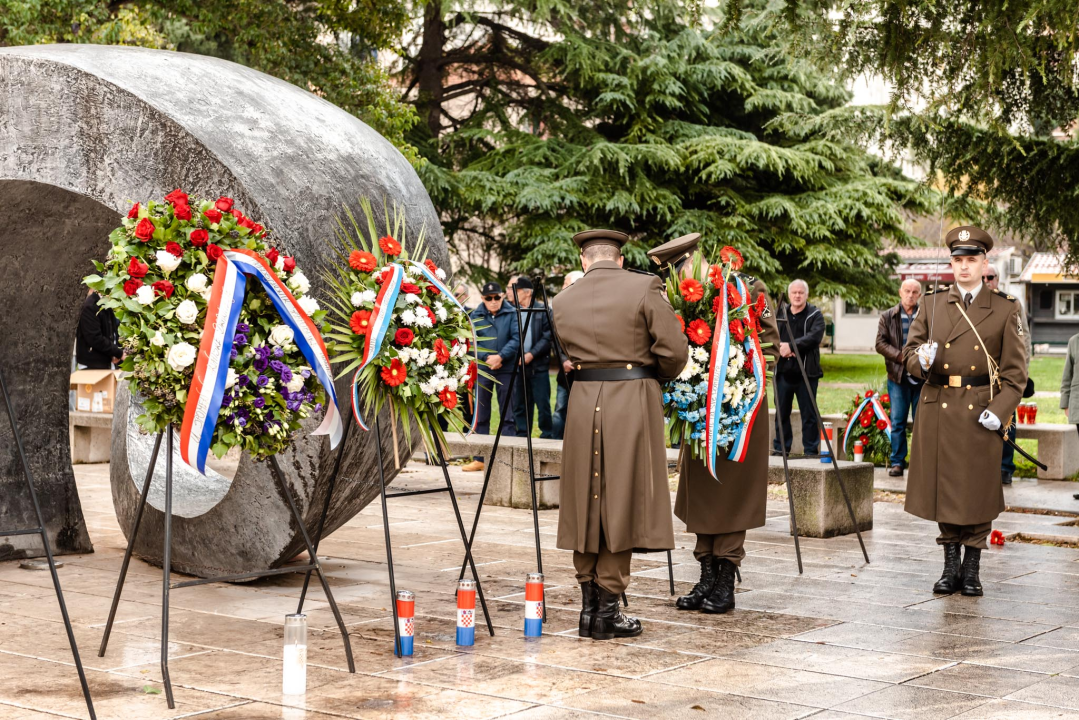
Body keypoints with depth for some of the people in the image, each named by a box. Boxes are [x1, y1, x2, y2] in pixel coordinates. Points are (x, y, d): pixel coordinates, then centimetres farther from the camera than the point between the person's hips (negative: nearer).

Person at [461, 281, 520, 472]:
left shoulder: (511, 314, -1)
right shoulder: (476, 316, 3)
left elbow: (516, 339, -8)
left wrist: (500, 356, -17)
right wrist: (487, 358, -15)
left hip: (506, 369, -2)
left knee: (507, 416, 3)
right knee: (481, 415, 7)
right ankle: (479, 458, 12)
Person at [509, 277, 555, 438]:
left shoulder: (543, 310, 0)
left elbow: (548, 337, -6)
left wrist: (532, 354, -13)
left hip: (538, 366, -3)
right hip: (517, 366, 3)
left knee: (543, 404, -3)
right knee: (519, 405, 7)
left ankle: (547, 435, 6)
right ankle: (522, 435, 15)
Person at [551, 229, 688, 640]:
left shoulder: (564, 302, 6)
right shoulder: (644, 288, -6)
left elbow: (570, 352, 9)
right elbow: (674, 351, -7)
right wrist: (658, 378, 12)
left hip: (583, 405, 3)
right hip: (633, 405, -3)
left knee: (587, 504, 12)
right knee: (621, 505, 3)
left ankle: (589, 607, 15)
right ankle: (607, 612, 5)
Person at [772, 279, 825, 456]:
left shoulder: (815, 316, 2)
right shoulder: (780, 314, 13)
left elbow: (814, 337, -14)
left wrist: (791, 345, -22)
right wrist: (781, 348, -15)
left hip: (806, 373, -3)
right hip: (783, 372, 3)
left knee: (809, 414, 1)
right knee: (781, 413, 8)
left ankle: (811, 451, 7)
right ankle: (780, 450, 16)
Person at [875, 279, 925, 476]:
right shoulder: (888, 317, 7)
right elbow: (880, 343, 0)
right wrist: (901, 356, -13)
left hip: (922, 377, 0)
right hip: (898, 377, 1)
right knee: (897, 422, 3)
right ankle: (897, 462, 10)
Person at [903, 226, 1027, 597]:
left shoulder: (1006, 309, 1)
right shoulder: (932, 304, 8)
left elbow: (1015, 370, 0)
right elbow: (909, 351, 9)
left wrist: (999, 410, -12)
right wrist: (922, 360, -15)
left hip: (981, 412, -2)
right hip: (938, 410, 2)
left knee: (978, 493, 1)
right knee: (944, 489, 7)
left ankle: (972, 569, 13)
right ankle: (951, 566, 18)